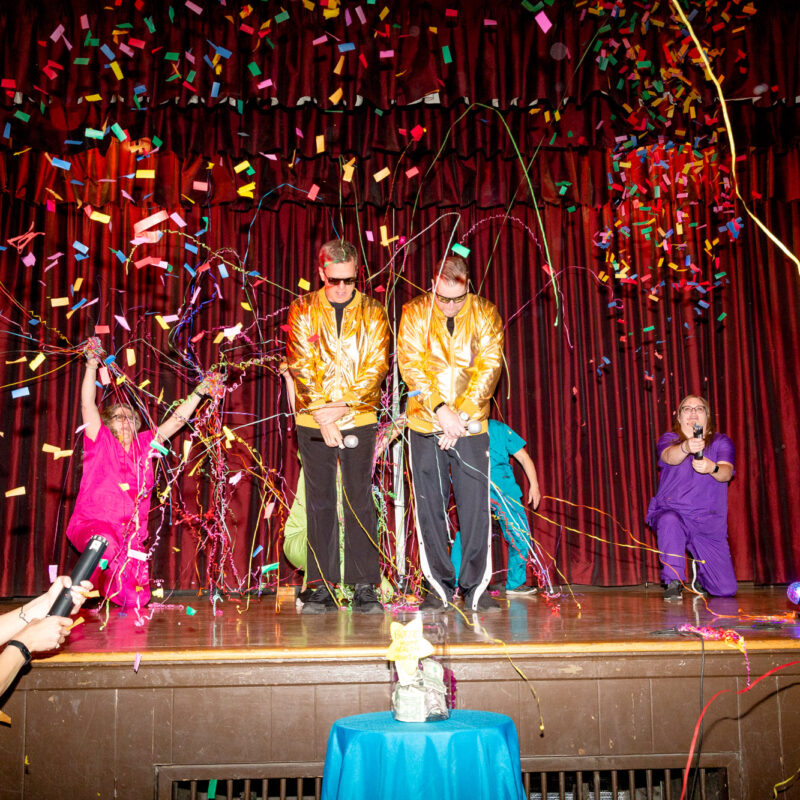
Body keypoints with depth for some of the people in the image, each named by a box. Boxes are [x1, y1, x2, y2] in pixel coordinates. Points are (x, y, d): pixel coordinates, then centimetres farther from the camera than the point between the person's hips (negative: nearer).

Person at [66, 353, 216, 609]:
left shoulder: (144, 444, 15)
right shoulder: (101, 441, 5)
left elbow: (177, 420, 15)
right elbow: (87, 404, -6)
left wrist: (199, 392, 10)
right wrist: (92, 365, -15)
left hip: (130, 533, 4)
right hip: (91, 523, -4)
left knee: (137, 599, -7)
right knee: (106, 544, -40)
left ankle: (103, 587, 29)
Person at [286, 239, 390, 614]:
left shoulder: (372, 312, 6)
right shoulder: (303, 309, 6)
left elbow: (376, 365, -1)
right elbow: (300, 364, -1)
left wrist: (341, 407, -11)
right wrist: (322, 414, -11)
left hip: (358, 417, 0)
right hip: (313, 419, 1)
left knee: (360, 501, -1)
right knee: (320, 502, 3)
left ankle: (364, 587, 5)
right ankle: (322, 587, 10)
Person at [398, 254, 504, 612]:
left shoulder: (485, 314, 3)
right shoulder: (415, 313, 1)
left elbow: (488, 368, -4)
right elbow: (411, 366, -8)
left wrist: (462, 415, -14)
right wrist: (441, 409, -18)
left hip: (471, 425, 0)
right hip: (425, 425, 0)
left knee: (475, 507, -1)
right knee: (430, 508, 3)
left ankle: (476, 588, 10)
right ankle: (439, 588, 13)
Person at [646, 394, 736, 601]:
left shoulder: (721, 442, 4)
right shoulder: (669, 439, 3)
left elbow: (726, 473, -15)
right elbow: (669, 456, -22)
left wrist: (712, 468, -39)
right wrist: (686, 447, -46)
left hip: (709, 524, 2)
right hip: (672, 512, -1)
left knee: (726, 590, -1)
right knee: (669, 521, -40)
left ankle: (700, 570, 34)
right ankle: (673, 582, -23)